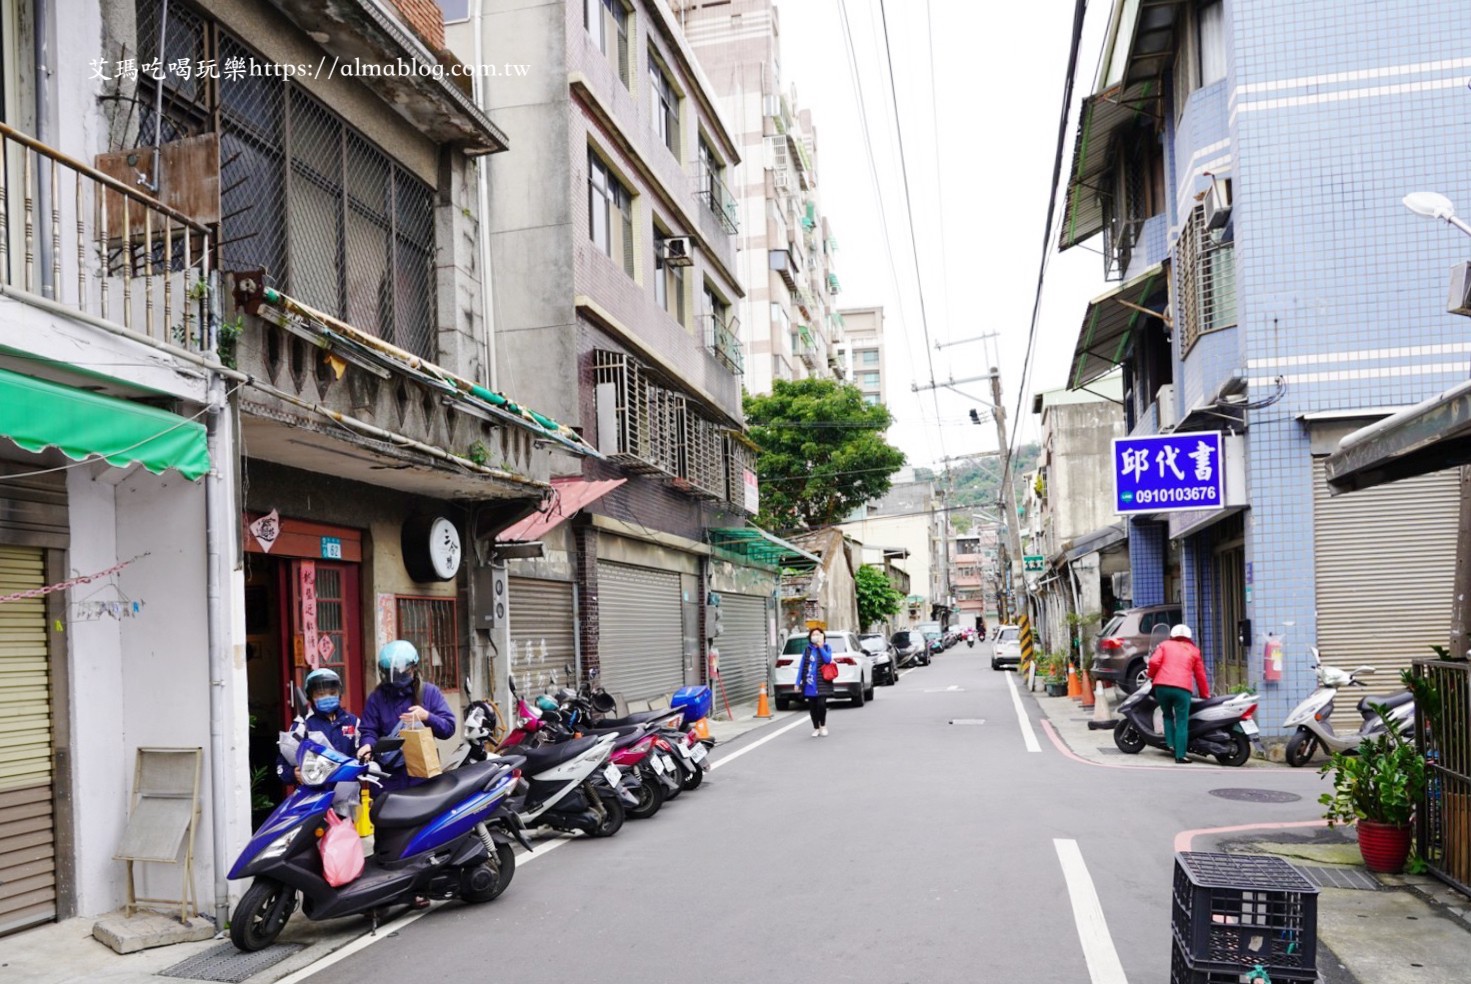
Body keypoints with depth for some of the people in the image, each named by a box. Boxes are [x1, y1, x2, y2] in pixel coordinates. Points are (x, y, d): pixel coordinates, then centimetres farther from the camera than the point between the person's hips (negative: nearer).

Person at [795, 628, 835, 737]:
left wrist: (820, 647, -13)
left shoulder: (826, 647, 5)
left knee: (821, 704, -13)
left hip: (822, 683, -2)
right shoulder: (807, 649, 9)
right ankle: (816, 728, 18)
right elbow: (801, 665, 9)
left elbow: (828, 659, -15)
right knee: (812, 706, 4)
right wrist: (798, 682, 5)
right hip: (809, 683, 3)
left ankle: (823, 726, 9)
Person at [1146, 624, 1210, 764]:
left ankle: (1171, 744, 9)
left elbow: (1154, 662, 1)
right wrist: (1205, 694, 30)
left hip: (1162, 685, 1)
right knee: (1182, 722, 1)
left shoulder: (1165, 645, 17)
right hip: (1182, 689, -1)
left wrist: (1151, 675, 20)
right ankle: (1180, 755, -4)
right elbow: (1200, 675, 19)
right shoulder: (1193, 650, 19)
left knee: (1168, 715, 22)